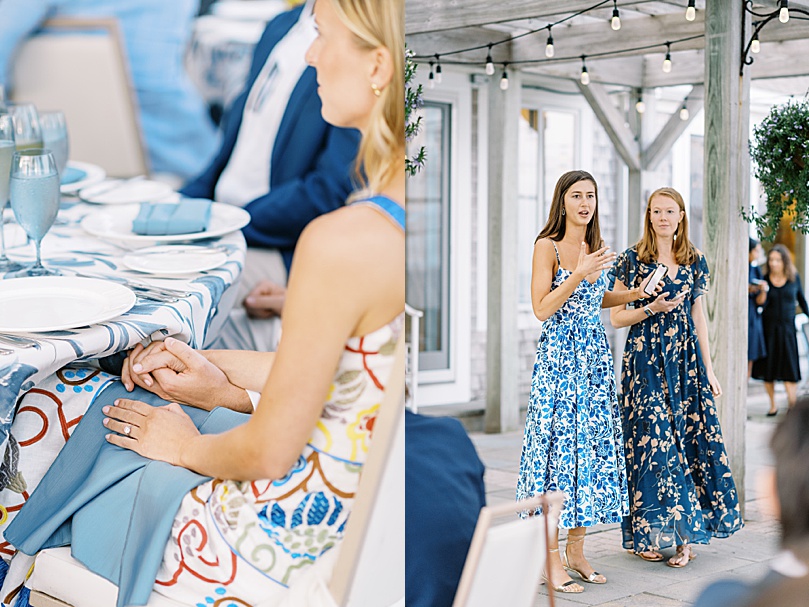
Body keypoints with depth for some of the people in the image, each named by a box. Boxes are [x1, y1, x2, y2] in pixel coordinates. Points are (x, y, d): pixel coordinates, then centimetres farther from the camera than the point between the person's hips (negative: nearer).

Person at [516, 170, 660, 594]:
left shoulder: (594, 248, 13)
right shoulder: (547, 246, -6)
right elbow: (541, 308, -13)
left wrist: (633, 295, 11)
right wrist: (579, 274, -21)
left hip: (594, 357, 7)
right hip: (557, 358, -7)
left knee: (593, 446, 7)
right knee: (558, 447, -6)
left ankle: (576, 551, 17)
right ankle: (552, 562, 1)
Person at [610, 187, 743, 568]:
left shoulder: (695, 261, 10)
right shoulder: (632, 260, 0)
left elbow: (699, 317, 13)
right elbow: (616, 317, -1)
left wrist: (708, 369, 10)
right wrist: (652, 308, -17)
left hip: (686, 358, 4)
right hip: (645, 360, -3)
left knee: (690, 439, -1)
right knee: (650, 441, -6)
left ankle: (684, 535, 6)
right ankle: (646, 536, 4)